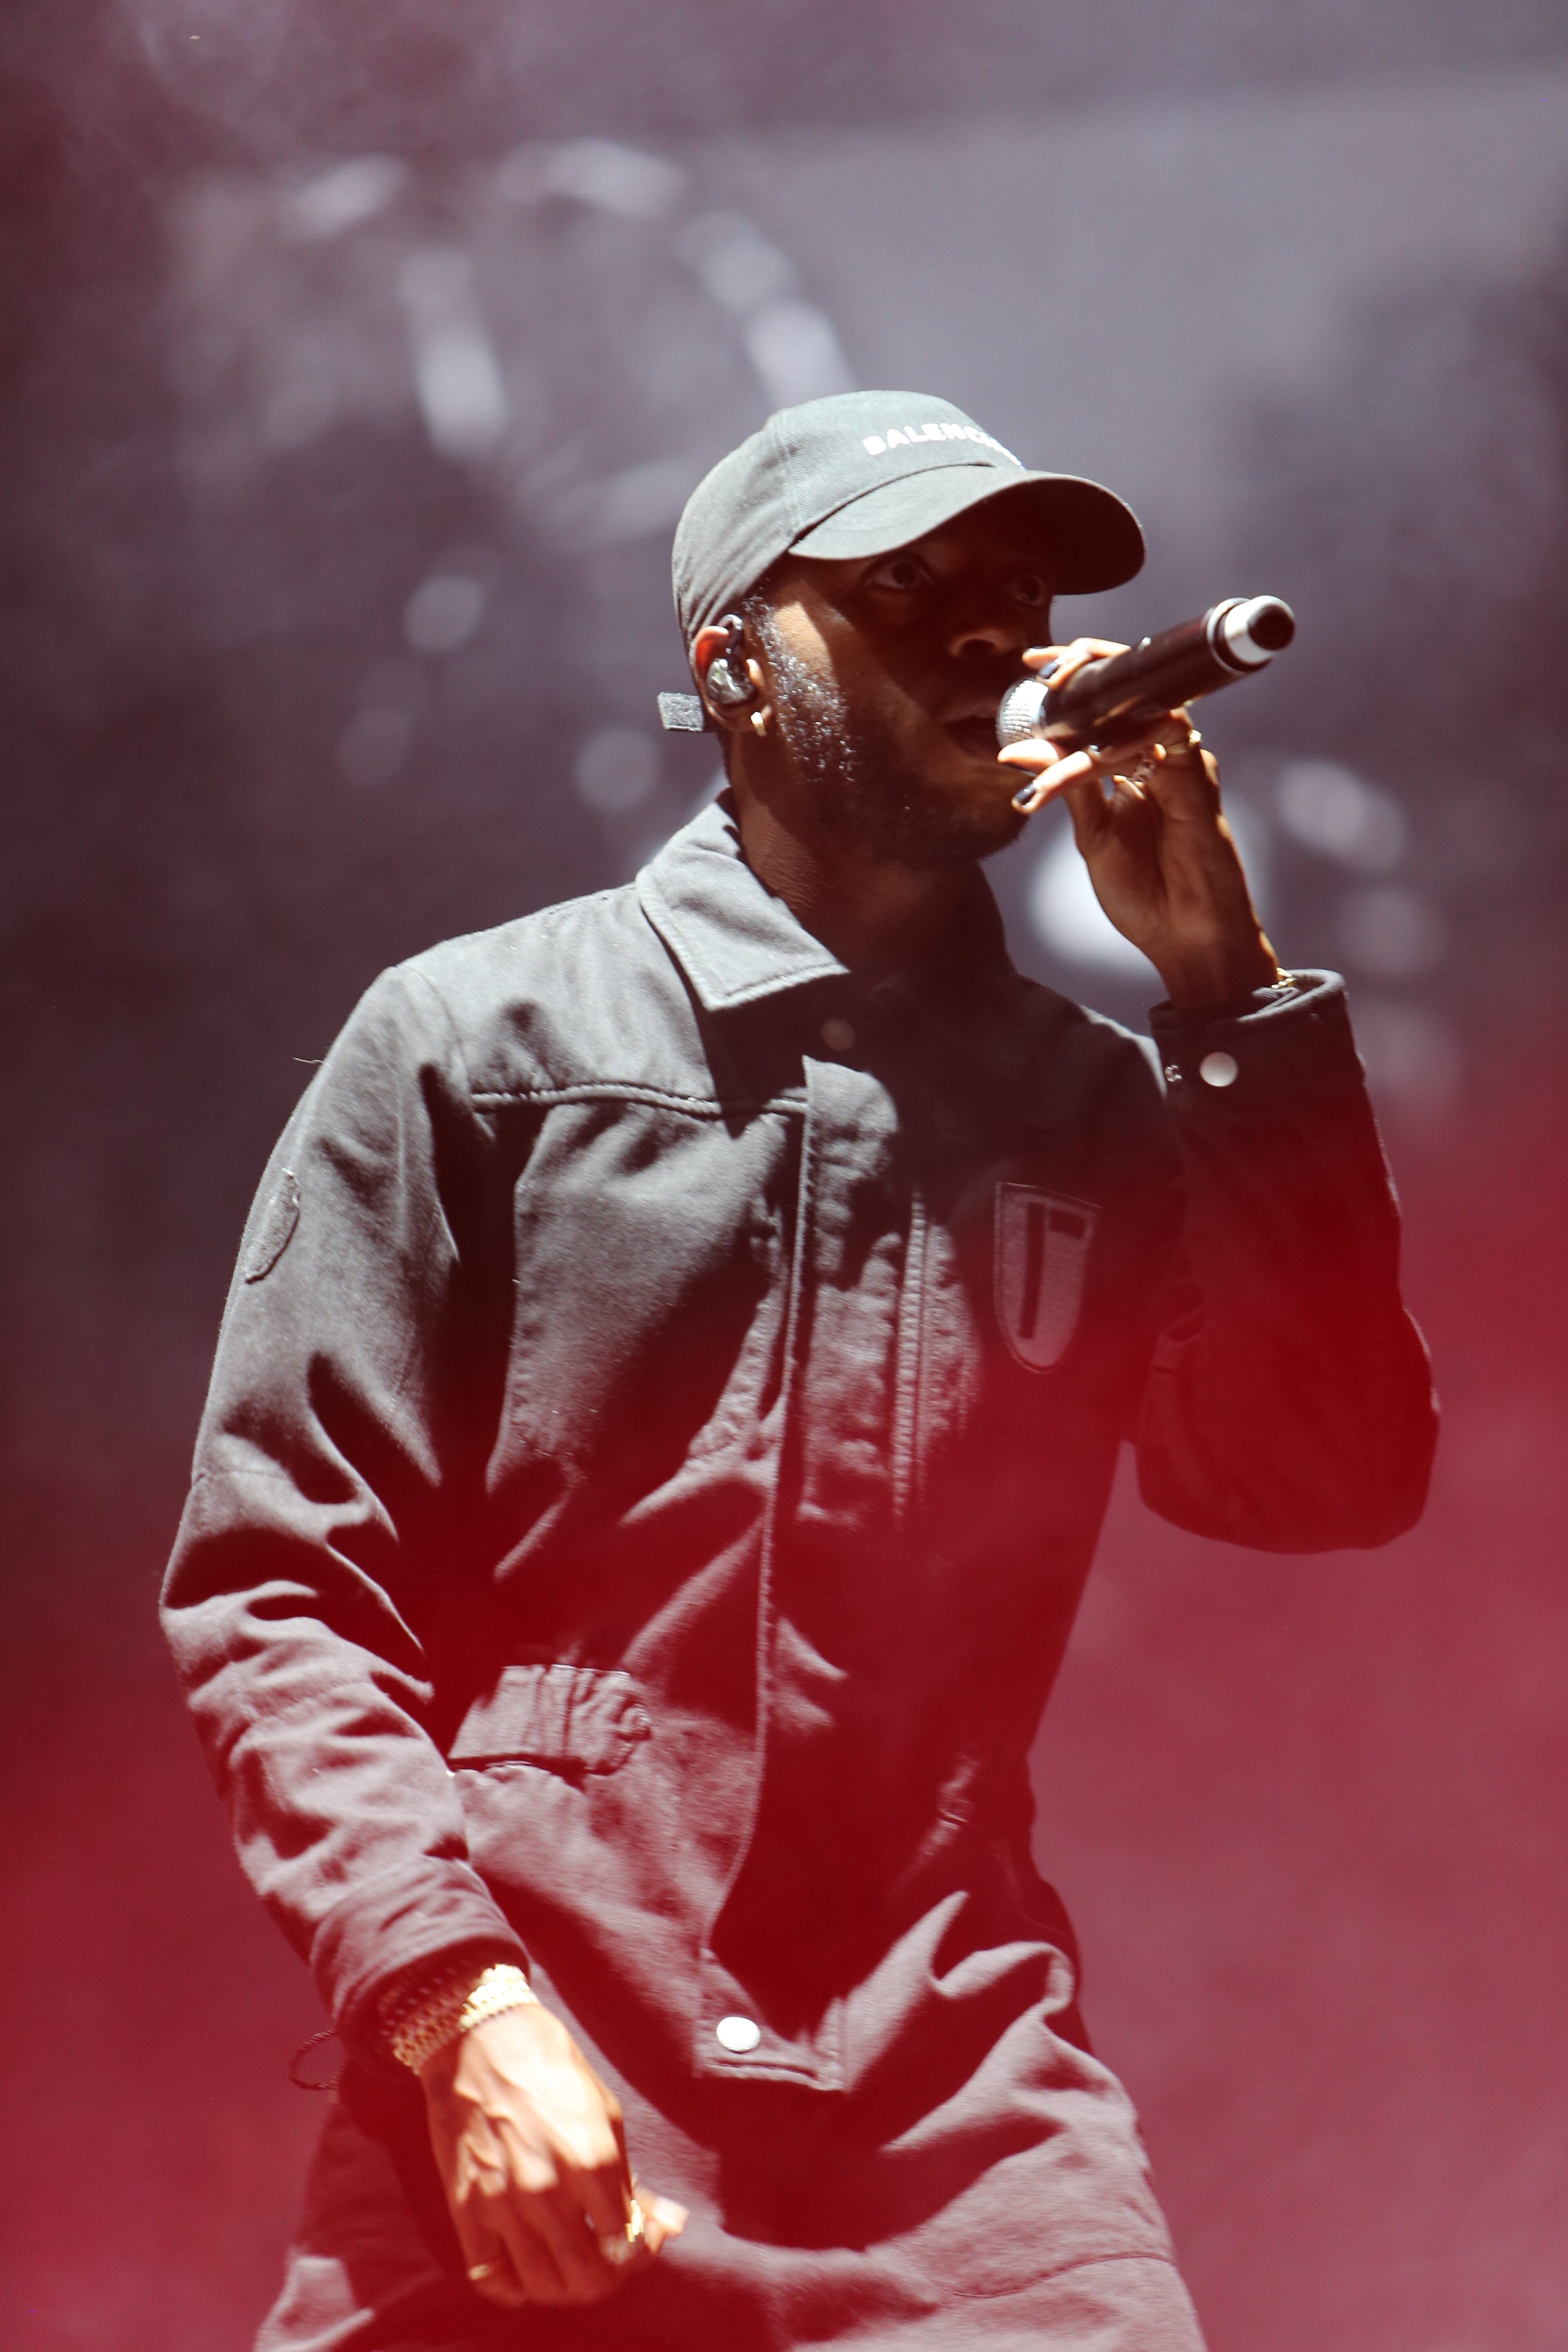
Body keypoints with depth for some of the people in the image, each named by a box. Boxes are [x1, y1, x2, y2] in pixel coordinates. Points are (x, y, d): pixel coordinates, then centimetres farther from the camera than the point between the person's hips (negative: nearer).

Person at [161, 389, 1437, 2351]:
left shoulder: (1098, 1104, 16)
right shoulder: (476, 1041, 8)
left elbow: (1334, 1485, 3)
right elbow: (276, 1586, 2)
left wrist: (1221, 984, 1)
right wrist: (461, 2006, -12)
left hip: (957, 2109, 2)